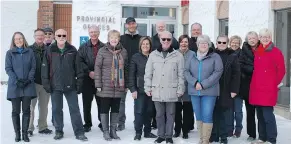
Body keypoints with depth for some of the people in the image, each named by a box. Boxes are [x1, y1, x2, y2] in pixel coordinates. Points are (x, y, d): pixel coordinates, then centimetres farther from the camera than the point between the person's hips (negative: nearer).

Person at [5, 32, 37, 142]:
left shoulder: (30, 52, 7)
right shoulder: (10, 53, 4)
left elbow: (33, 67, 5)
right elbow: (8, 69, -1)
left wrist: (29, 79, -10)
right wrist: (17, 80, -13)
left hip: (28, 86, 1)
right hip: (14, 86, -1)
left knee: (26, 110, 2)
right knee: (16, 111, 3)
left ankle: (25, 133, 9)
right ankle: (17, 134, 11)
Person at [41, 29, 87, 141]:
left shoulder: (72, 50, 1)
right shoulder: (50, 51, 1)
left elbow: (78, 68, 3)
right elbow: (45, 68, 2)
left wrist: (79, 83, -1)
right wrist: (46, 84, -3)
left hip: (70, 86, -1)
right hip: (55, 86, 1)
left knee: (74, 109, 1)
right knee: (56, 109, 9)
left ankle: (79, 132, 7)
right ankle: (59, 131, 22)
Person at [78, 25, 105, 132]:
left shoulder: (104, 47, 6)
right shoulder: (83, 47, 8)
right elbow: (80, 62, 0)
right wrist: (89, 72, -11)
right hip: (87, 79, 1)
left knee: (101, 102, 3)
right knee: (87, 102, 5)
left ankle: (102, 123, 14)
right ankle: (87, 124, 15)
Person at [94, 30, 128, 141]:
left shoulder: (123, 51, 6)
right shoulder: (102, 51, -3)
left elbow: (126, 68, 10)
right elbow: (97, 67, -4)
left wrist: (126, 85, 8)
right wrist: (98, 85, -9)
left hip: (119, 86, 3)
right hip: (106, 86, -3)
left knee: (115, 109, 9)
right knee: (104, 108, 4)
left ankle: (113, 130, 20)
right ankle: (105, 131, 14)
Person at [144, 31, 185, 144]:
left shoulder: (178, 55, 0)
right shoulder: (153, 55, 5)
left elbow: (181, 74, 0)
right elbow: (148, 73, 7)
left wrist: (180, 89, -3)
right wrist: (148, 88, 3)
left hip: (171, 91, -2)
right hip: (157, 90, 2)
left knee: (170, 114, 7)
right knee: (159, 114, 10)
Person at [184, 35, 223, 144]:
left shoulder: (215, 57, 0)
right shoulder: (192, 57, 10)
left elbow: (217, 72, -9)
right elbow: (186, 71, 4)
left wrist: (203, 84, -15)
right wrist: (195, 83, -13)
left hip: (209, 91, -4)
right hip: (194, 91, 4)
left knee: (207, 116, -7)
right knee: (198, 116, 9)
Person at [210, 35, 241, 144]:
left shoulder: (233, 56, 1)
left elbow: (236, 74, -2)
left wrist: (234, 90, -8)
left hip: (226, 91, -1)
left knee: (225, 115, 4)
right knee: (214, 114, 6)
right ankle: (214, 135, 16)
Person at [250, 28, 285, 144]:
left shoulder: (276, 52, -3)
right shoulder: (256, 51, 12)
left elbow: (281, 70, -2)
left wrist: (275, 83, -1)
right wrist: (256, 82, 11)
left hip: (268, 89, -6)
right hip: (256, 88, 6)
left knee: (268, 114, -8)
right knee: (260, 115, 10)